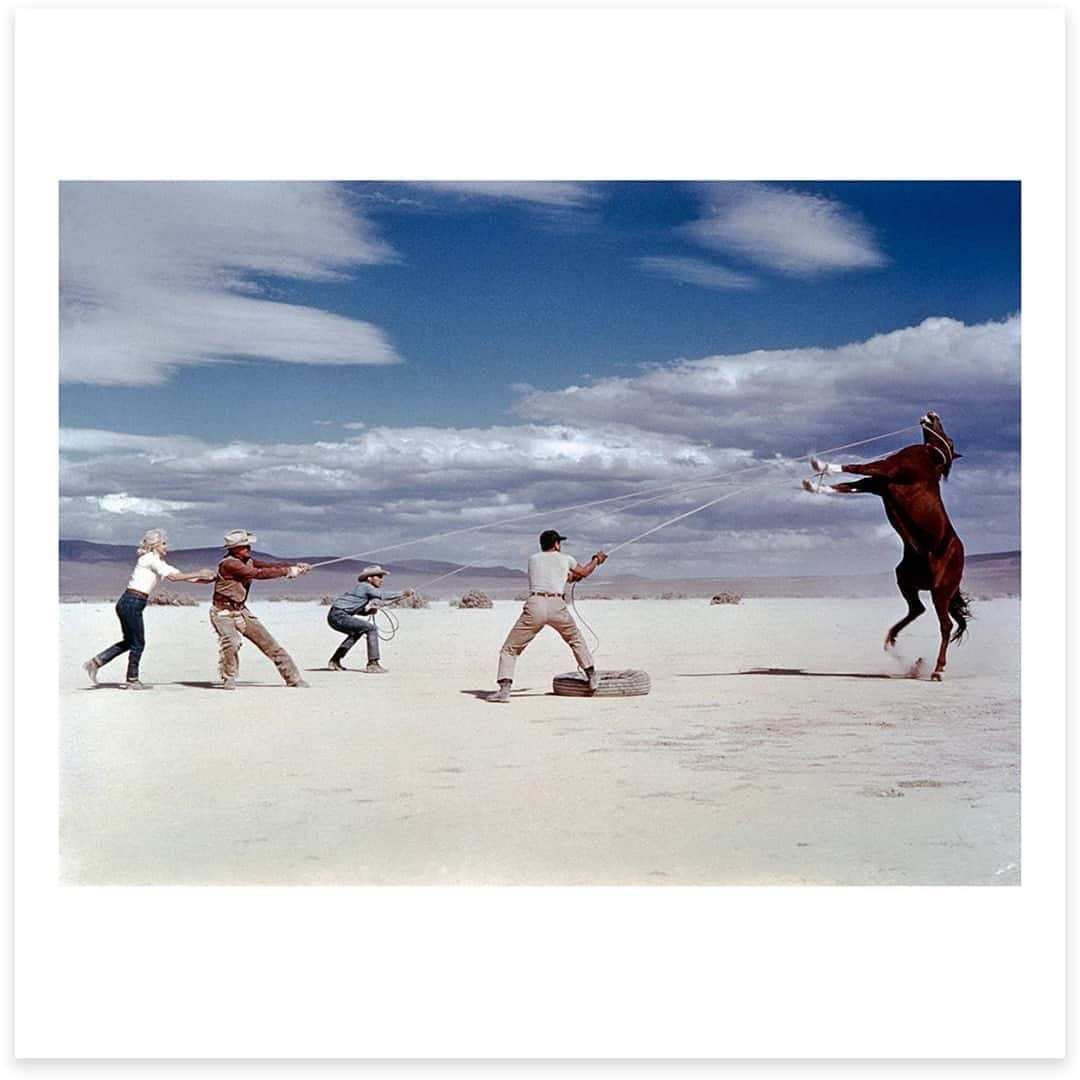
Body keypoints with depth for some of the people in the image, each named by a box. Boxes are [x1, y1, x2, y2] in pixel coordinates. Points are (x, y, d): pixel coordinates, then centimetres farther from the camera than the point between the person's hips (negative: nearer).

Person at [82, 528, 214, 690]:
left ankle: (95, 662, 20)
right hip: (131, 603, -9)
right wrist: (198, 574, -17)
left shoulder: (160, 563, 18)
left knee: (129, 641, 18)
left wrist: (210, 578, 5)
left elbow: (183, 576, 13)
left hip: (127, 604, 9)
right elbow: (173, 577, -22)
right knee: (138, 643, 2)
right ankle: (132, 681, 14)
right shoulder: (150, 559, -11)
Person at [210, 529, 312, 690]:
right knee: (231, 642, -32)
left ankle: (293, 678, 11)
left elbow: (269, 565, -1)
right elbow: (258, 574, -30)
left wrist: (296, 566, -14)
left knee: (268, 642, 4)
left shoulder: (247, 561, 4)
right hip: (223, 613, -8)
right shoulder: (229, 564, -23)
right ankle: (228, 680, -8)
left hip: (241, 612, 8)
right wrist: (287, 571, -27)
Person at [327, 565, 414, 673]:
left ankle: (335, 661, 26)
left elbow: (356, 610, 25)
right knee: (372, 629, -12)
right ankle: (372, 664, -13)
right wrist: (403, 593, -15)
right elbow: (383, 596, -21)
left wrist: (369, 611, 6)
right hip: (339, 616, -10)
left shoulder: (364, 588, 20)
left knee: (356, 632, 30)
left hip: (334, 617, 10)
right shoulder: (365, 586, -8)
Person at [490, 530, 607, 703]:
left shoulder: (533, 559, 21)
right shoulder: (565, 559, 18)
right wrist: (596, 560, 56)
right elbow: (584, 572, 36)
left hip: (534, 606, -1)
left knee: (509, 649, 6)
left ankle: (504, 689, -10)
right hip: (557, 605, 1)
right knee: (576, 639, 28)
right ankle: (592, 676, 33)